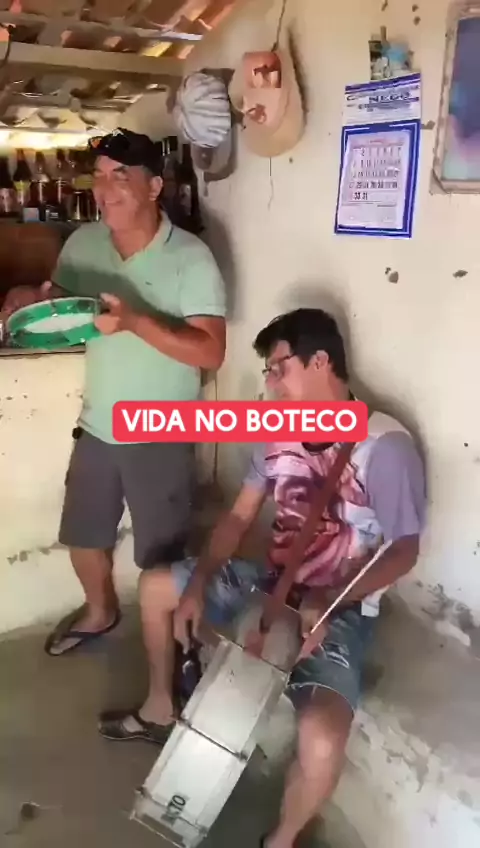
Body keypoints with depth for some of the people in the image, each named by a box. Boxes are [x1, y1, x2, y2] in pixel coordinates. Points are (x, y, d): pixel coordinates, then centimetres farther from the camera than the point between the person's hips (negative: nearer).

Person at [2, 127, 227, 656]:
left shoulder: (190, 256, -17)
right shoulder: (82, 243, -1)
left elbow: (211, 353, -22)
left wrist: (135, 321, -33)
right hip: (96, 426, 6)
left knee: (160, 558, 9)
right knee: (82, 536, 23)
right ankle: (100, 612, 52)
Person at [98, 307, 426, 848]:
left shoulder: (385, 446, -20)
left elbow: (403, 552, -16)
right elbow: (240, 517, 6)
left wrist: (325, 601, -26)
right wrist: (198, 583, -7)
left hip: (339, 612, -7)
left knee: (322, 738, -31)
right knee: (156, 587, 14)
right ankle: (160, 709, 34)